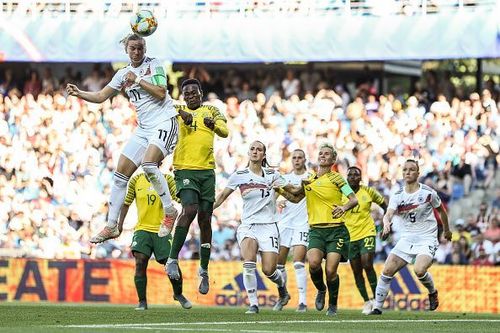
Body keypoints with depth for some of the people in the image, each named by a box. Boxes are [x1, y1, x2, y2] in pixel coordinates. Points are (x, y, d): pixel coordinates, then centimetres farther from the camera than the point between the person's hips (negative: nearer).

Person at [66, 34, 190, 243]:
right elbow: (101, 96, 16)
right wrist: (79, 93, 1)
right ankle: (111, 226, 9)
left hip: (164, 122, -7)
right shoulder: (123, 74, 15)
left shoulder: (154, 65, -2)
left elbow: (161, 93, -14)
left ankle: (170, 212, -15)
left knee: (148, 164, -30)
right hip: (143, 128, 7)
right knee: (121, 173, 2)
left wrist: (137, 80, -13)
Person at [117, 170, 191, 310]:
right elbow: (126, 203, 15)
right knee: (140, 263, -15)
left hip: (162, 230, -1)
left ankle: (178, 294, 26)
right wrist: (120, 223, 9)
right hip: (142, 229, 1)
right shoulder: (136, 180, 6)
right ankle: (142, 302, -5)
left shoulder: (167, 179, 0)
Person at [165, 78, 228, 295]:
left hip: (207, 170, 3)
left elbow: (224, 131, -4)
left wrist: (214, 125, -27)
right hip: (185, 169, -3)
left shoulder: (211, 111, 11)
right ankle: (173, 259, -22)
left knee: (205, 219, 6)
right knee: (190, 209, -24)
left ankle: (204, 270, 17)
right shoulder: (177, 111, 9)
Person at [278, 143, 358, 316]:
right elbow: (296, 198, 31)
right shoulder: (309, 179, 15)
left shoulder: (335, 177, 0)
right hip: (316, 229, 3)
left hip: (336, 230, -3)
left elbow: (354, 199, -7)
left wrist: (344, 207, -26)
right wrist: (281, 190, 17)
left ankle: (333, 305, 12)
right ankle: (321, 290, 8)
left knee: (330, 270, -12)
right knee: (313, 263, -23)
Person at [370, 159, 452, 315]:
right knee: (387, 270, -9)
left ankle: (432, 292, 5)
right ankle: (377, 307, 1)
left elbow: (441, 210, 11)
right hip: (407, 238, 3)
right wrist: (386, 223, -41)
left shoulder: (428, 192, -7)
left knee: (419, 270, -27)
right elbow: (389, 213, -17)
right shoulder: (397, 196, -1)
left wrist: (446, 230, 23)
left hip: (427, 239, -3)